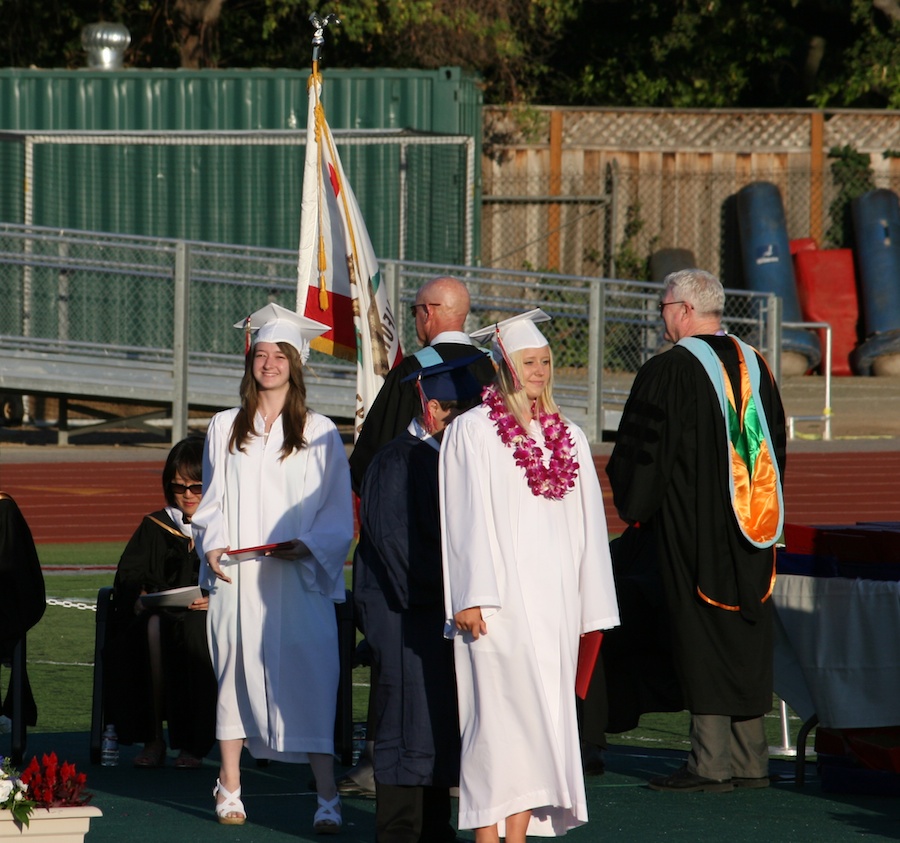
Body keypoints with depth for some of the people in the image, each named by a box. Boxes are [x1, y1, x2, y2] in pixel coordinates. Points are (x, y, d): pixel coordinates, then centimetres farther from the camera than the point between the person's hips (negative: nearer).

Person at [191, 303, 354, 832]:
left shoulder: (320, 433, 5)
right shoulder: (226, 429, 12)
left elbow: (339, 515, 4)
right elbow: (212, 501, 14)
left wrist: (307, 545, -13)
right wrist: (212, 545, -4)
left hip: (298, 578, -2)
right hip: (237, 575, 2)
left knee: (309, 677, -10)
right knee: (235, 671, 2)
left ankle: (327, 797, -12)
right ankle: (230, 788, 11)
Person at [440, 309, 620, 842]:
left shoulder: (568, 438, 14)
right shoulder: (473, 432, -1)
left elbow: (588, 526, 14)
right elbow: (466, 519, -5)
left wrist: (591, 606, 9)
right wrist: (468, 598, -12)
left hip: (553, 600, 5)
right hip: (498, 598, -5)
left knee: (540, 715, 2)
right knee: (503, 708, -11)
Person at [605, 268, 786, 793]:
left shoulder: (669, 371, -13)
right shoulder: (754, 365, 9)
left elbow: (643, 449, -9)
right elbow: (776, 443, 16)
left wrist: (634, 507, 6)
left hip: (693, 525, -6)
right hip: (751, 528, 6)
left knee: (701, 634, -3)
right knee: (748, 633, 10)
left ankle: (711, 763, -5)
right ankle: (751, 760, 13)